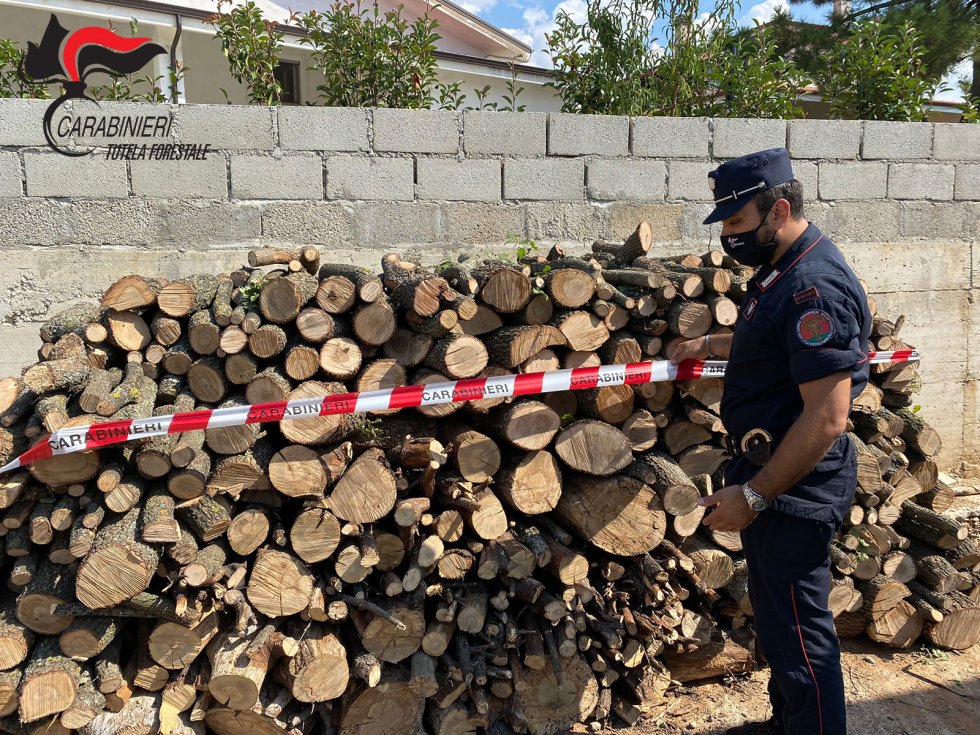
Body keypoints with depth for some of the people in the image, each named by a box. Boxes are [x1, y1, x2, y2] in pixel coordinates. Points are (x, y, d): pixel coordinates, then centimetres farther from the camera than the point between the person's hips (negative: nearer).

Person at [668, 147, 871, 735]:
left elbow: (826, 419, -28)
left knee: (798, 635, 3)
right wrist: (709, 345, 23)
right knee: (778, 619, 24)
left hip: (795, 487, -11)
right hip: (768, 472, 11)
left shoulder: (816, 286, -24)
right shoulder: (783, 268, 9)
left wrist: (754, 495, -24)